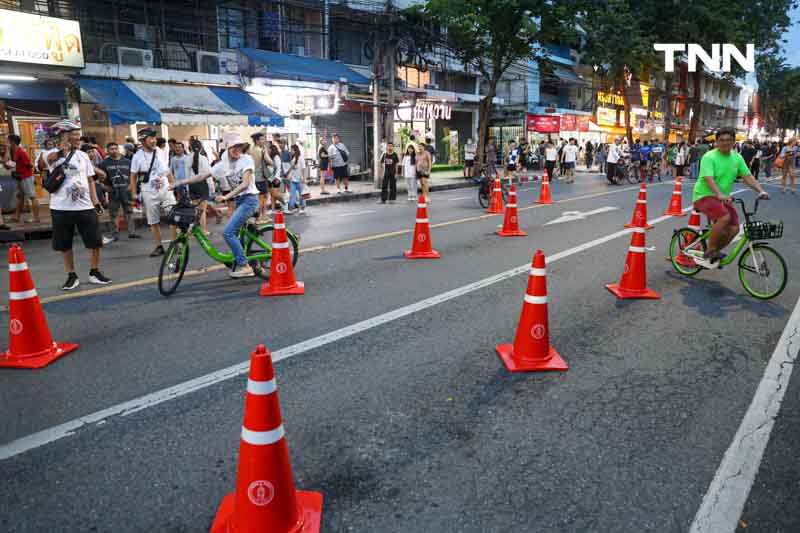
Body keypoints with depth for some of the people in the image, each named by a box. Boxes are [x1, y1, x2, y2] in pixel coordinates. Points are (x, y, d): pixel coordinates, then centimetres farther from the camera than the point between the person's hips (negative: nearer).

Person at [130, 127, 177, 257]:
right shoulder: (138, 156, -2)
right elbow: (133, 176, 3)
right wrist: (134, 195, -1)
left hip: (165, 189, 1)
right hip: (149, 192, -1)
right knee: (154, 222, 5)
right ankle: (159, 247, 15)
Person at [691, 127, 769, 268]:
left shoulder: (737, 158, 5)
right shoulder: (709, 157, -16)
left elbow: (748, 176, 4)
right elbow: (708, 179, -28)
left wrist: (761, 191, -11)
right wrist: (720, 194, -43)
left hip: (724, 197, 7)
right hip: (704, 195, -7)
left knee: (734, 228, -7)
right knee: (724, 217, -32)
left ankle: (713, 253, 16)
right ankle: (709, 251, -15)